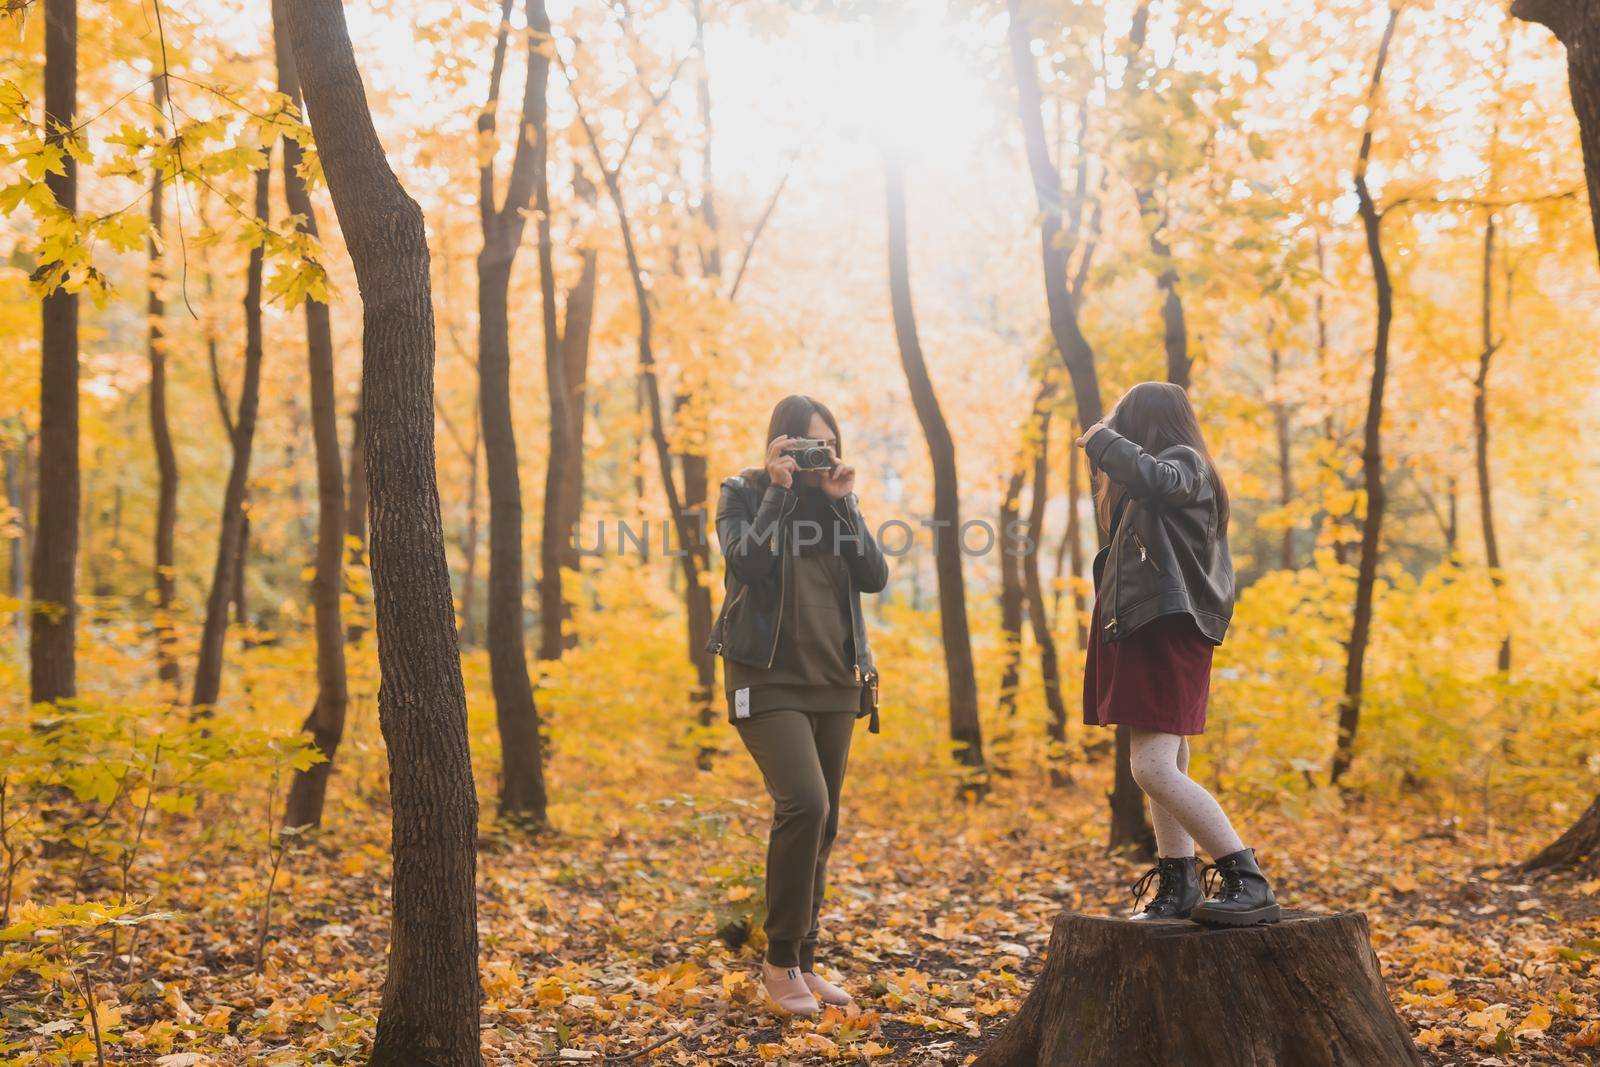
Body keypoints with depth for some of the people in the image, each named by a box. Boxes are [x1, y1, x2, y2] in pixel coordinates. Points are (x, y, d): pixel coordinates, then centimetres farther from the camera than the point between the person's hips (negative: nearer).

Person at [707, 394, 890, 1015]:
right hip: (768, 678, -5)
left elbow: (875, 577, -2)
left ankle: (803, 963, 18)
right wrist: (778, 492, -15)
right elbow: (746, 564, -18)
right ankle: (780, 961, -9)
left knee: (822, 824, 7)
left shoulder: (838, 500, 11)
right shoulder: (743, 495, 0)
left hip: (834, 680, 5)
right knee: (804, 803, -21)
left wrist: (842, 503, -7)